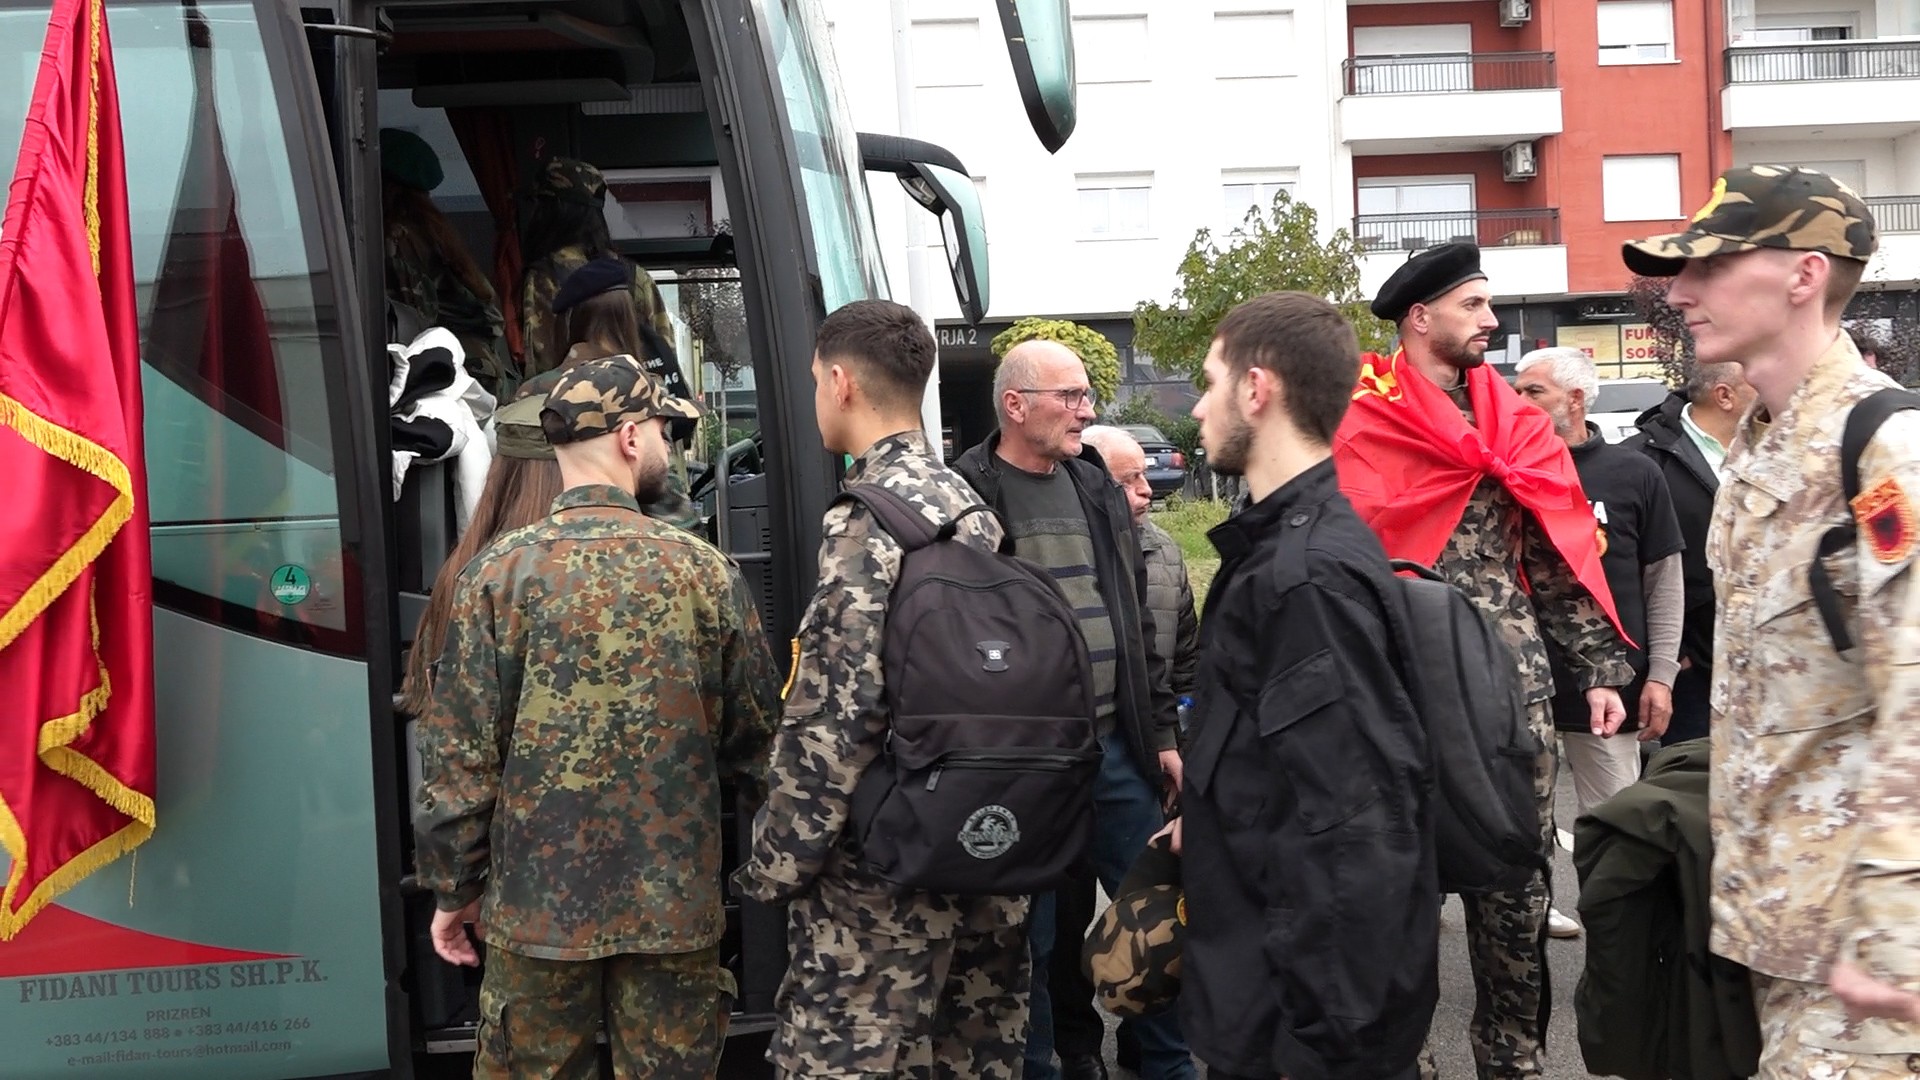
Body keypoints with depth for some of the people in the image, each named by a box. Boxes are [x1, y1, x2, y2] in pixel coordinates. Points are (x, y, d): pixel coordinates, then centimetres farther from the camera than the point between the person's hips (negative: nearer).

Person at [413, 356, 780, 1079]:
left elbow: (458, 754, -6)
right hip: (676, 910, 1)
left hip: (537, 908, 0)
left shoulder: (502, 571, -6)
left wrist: (454, 888, 5)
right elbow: (754, 738, 2)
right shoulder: (705, 571, -4)